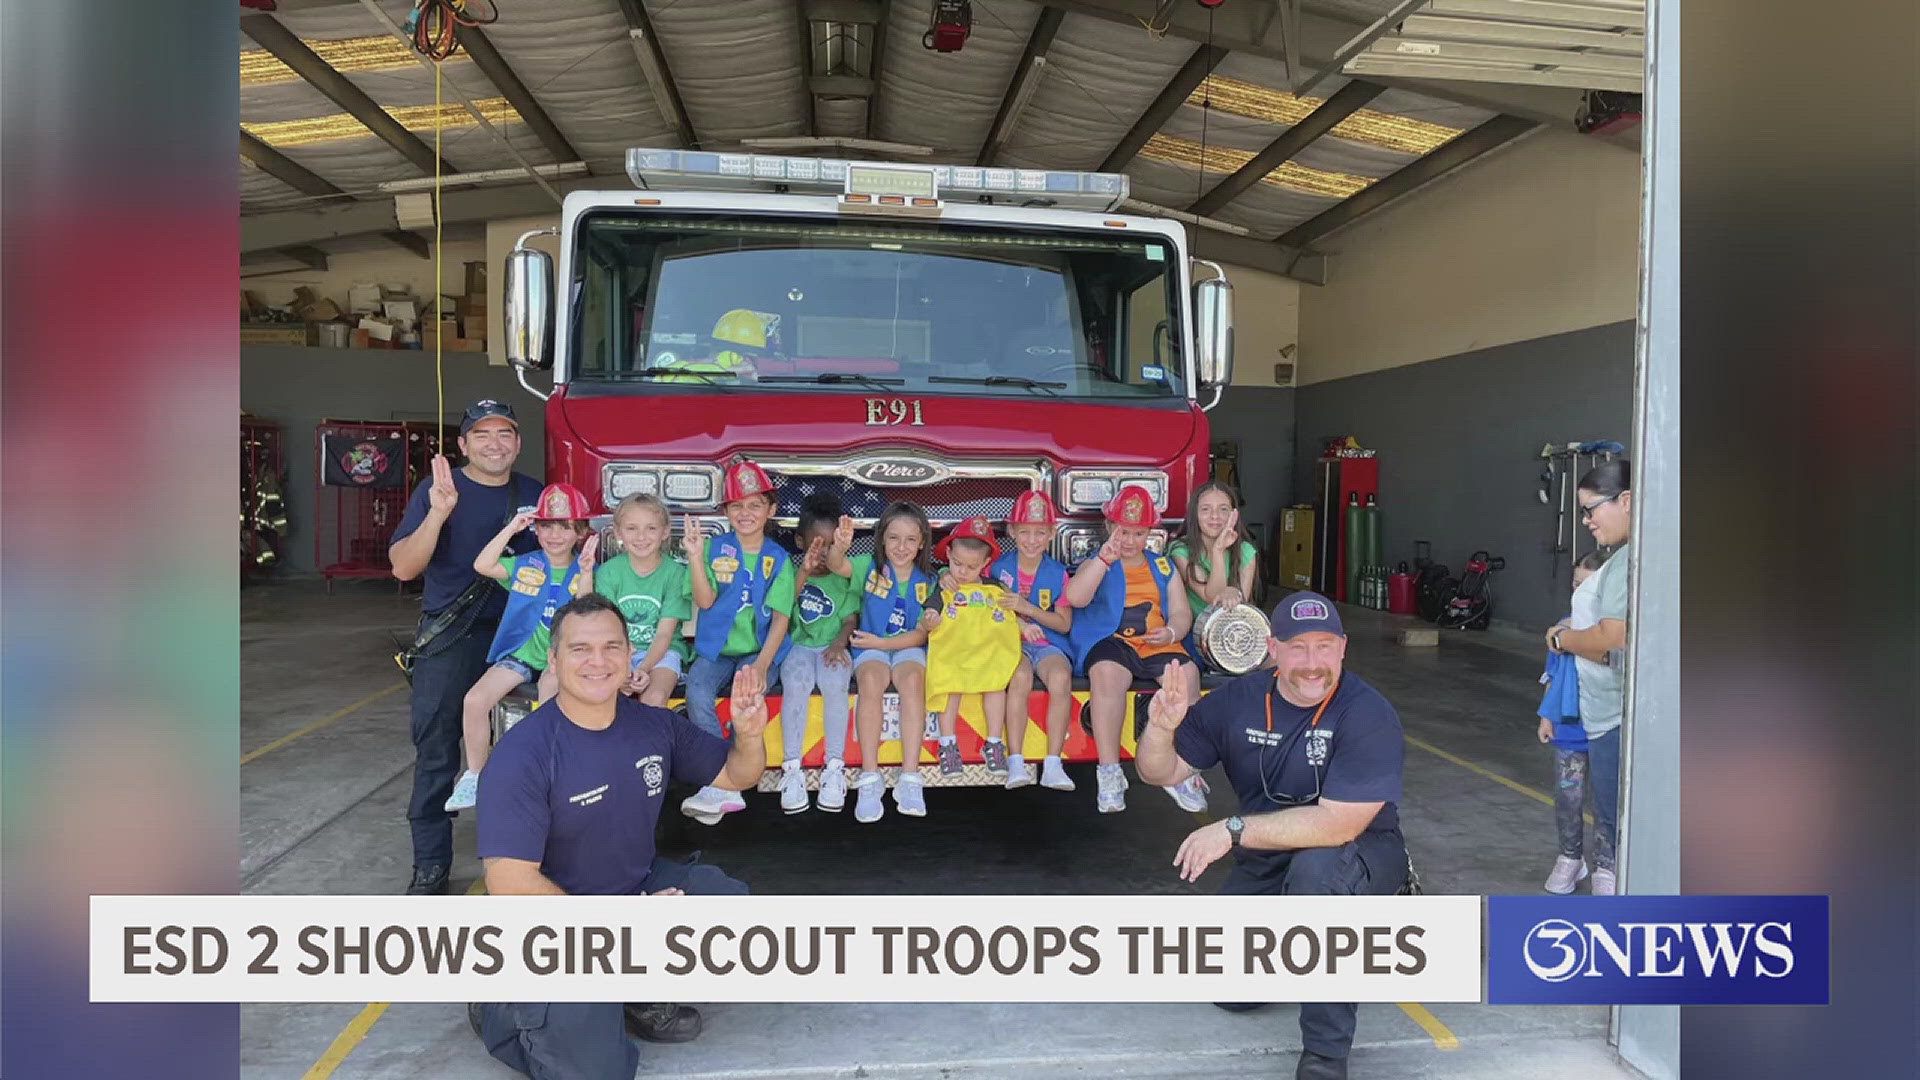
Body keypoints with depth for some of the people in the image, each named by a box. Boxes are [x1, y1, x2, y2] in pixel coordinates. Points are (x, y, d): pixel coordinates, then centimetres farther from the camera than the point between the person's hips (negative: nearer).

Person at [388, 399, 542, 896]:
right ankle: (430, 863, 8)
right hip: (449, 638, -2)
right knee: (436, 750, 0)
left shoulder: (536, 494, 7)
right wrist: (438, 513, -24)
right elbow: (403, 567, -10)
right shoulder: (436, 490, -1)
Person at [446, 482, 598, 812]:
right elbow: (483, 566, -5)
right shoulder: (524, 565, 8)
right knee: (474, 700, -16)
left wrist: (586, 572, -22)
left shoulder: (586, 571, 1)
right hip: (520, 652, 3)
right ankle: (474, 776, 0)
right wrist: (511, 529, -7)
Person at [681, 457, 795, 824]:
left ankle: (719, 785, -21)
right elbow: (705, 601, -5)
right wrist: (695, 557, -17)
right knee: (697, 692, -28)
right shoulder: (715, 548, 5)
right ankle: (727, 789, -25)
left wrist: (762, 663, -15)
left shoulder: (778, 558, 5)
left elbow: (780, 617, -1)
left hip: (760, 651, -1)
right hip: (716, 649, 1)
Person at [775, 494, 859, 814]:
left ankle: (835, 767, -28)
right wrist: (803, 572, -19)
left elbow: (850, 619, 6)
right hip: (800, 645, 0)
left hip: (833, 647, 0)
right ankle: (792, 769, -29)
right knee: (796, 684, -32)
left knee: (835, 684, -33)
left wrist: (839, 643, -15)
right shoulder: (794, 573, 10)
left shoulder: (845, 578, 12)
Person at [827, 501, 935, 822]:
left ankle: (910, 778, -33)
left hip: (908, 648, 1)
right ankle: (869, 778, -30)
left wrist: (883, 642, -14)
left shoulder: (927, 581, 4)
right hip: (870, 648, 0)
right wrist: (839, 547, -43)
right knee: (870, 680, -34)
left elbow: (922, 633, -1)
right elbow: (837, 566, -19)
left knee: (912, 679, -33)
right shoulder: (871, 567, 2)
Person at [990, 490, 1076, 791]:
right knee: (1020, 677, -34)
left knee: (1061, 677, -31)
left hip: (1049, 643, 1)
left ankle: (1052, 765, -27)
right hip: (1010, 642, -1)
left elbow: (1065, 623, 2)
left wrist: (1027, 609, -12)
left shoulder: (1058, 573, 5)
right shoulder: (999, 567, 5)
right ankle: (1015, 763, -30)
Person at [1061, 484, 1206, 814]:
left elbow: (1181, 612, 15)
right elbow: (1076, 597, -8)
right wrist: (1105, 557, -14)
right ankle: (1109, 772, -35)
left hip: (1158, 645, 3)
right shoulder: (1096, 565, 13)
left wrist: (1171, 633, -8)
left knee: (1186, 673, -29)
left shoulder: (1162, 566, 21)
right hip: (1110, 640, -3)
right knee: (1107, 672, -38)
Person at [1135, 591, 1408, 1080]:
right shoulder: (1238, 699, -8)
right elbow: (1161, 772, -3)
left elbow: (1338, 824, -32)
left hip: (1361, 855, -5)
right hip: (1268, 863, 5)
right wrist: (1161, 727, -25)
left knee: (1315, 865, -37)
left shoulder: (1369, 715, -23)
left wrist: (1233, 830, -31)